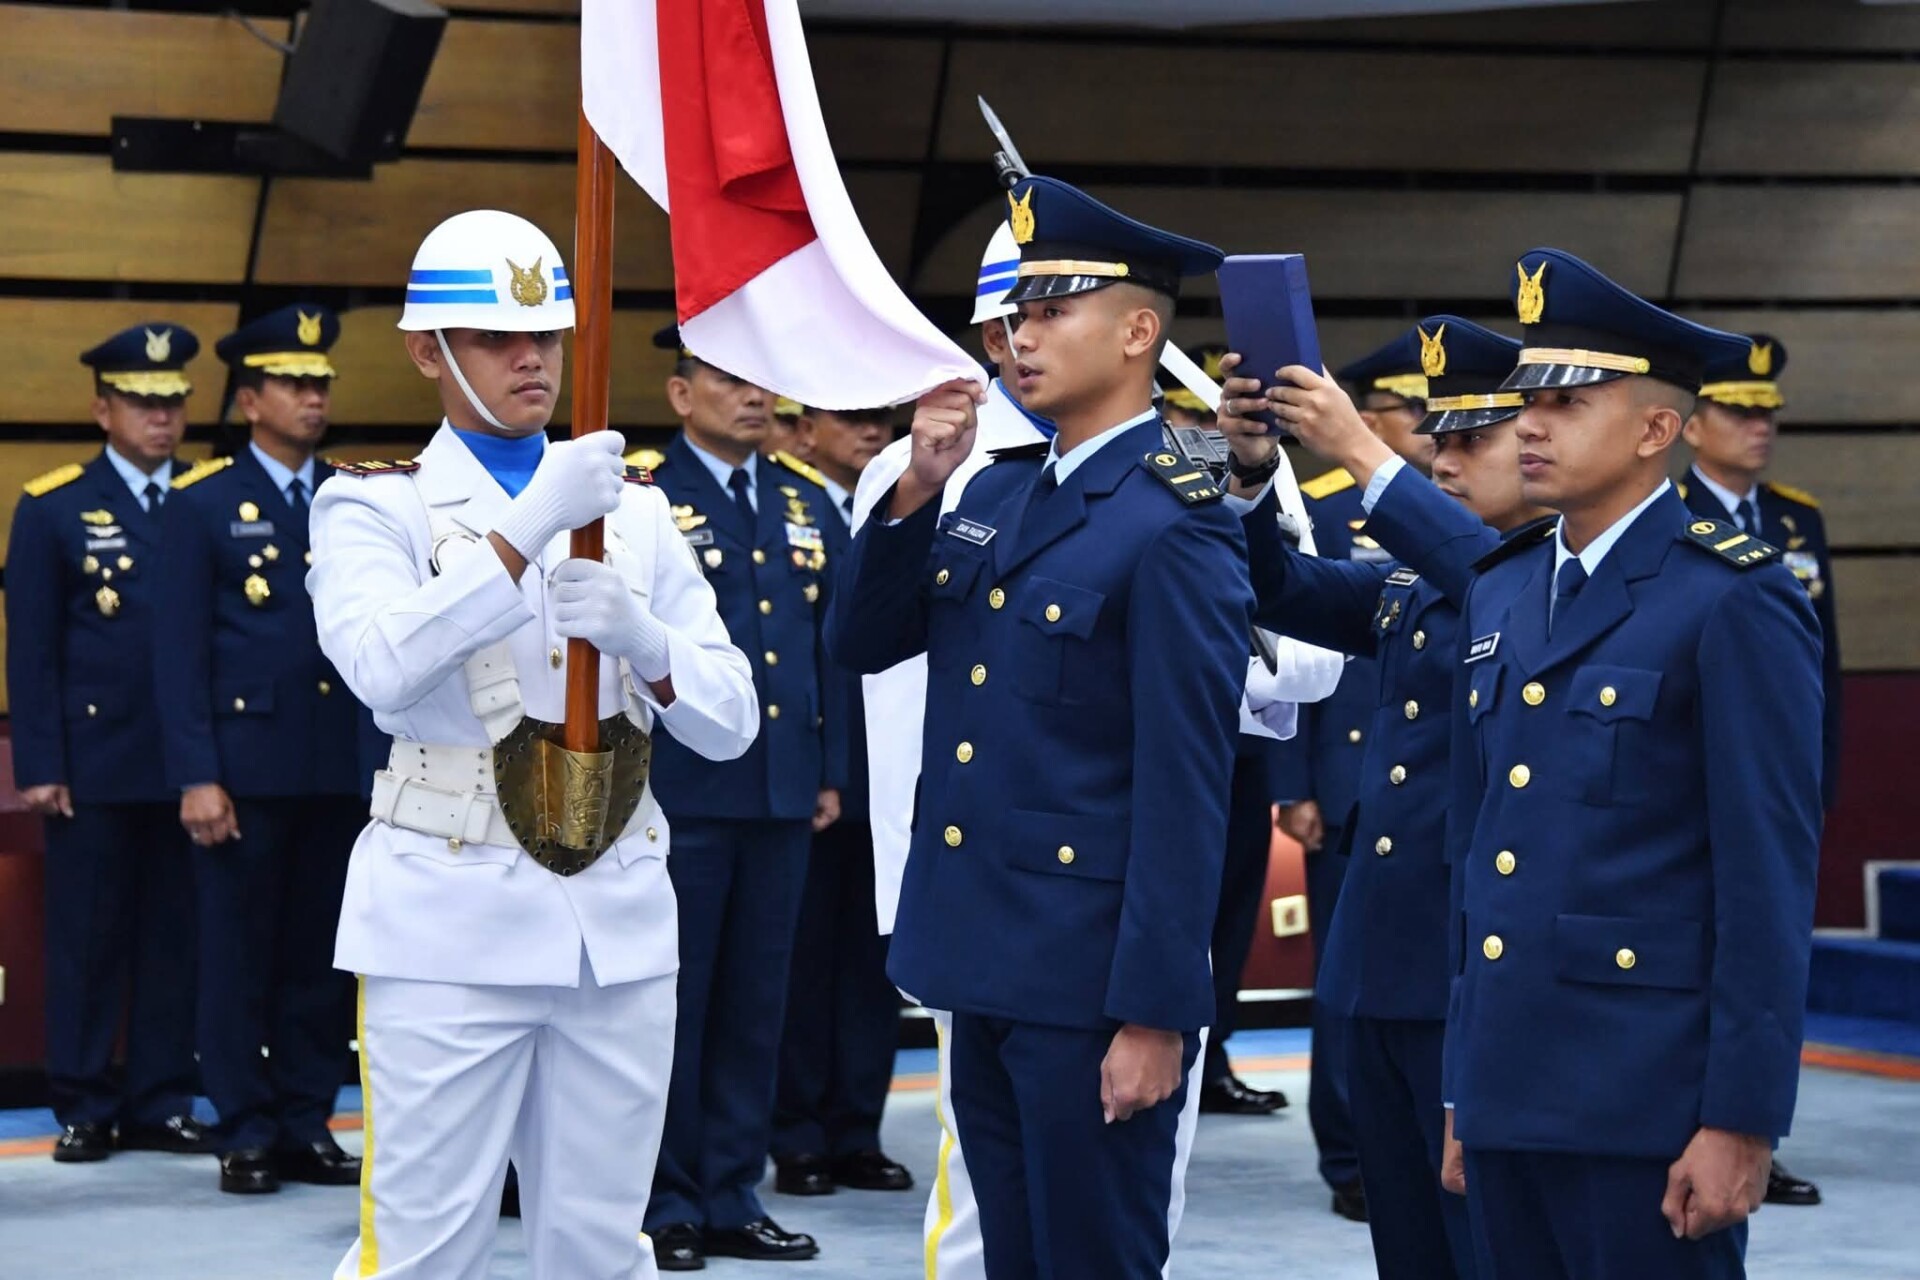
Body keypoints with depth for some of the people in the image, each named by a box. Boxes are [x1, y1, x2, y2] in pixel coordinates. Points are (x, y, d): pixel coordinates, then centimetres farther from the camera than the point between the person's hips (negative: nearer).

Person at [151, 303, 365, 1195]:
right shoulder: (201, 504, 1)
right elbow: (179, 651, -3)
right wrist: (196, 777, -11)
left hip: (341, 767, 4)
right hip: (246, 767, -3)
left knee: (322, 955, 6)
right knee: (239, 956, 1)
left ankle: (307, 1126, 14)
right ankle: (246, 1136, 8)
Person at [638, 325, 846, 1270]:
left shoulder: (807, 501, 12)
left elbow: (835, 643, 13)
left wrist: (832, 769, 9)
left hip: (782, 795, 5)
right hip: (677, 792, -5)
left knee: (756, 1002, 10)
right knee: (670, 1001, 2)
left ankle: (732, 1199, 18)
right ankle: (662, 1204, 11)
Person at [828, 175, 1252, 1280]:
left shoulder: (1176, 528, -14)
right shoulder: (997, 492, 11)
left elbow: (1184, 790, -16)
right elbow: (865, 643, 11)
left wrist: (1155, 1015, -18)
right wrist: (915, 491, -5)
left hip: (1090, 981, -8)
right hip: (985, 961, 8)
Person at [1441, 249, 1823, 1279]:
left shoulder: (1735, 602, -9)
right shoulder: (1499, 595, 13)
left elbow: (1770, 881, -12)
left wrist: (1741, 1118, -15)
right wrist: (1463, 1087, 15)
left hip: (1647, 1104, -7)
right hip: (1511, 1085, 7)